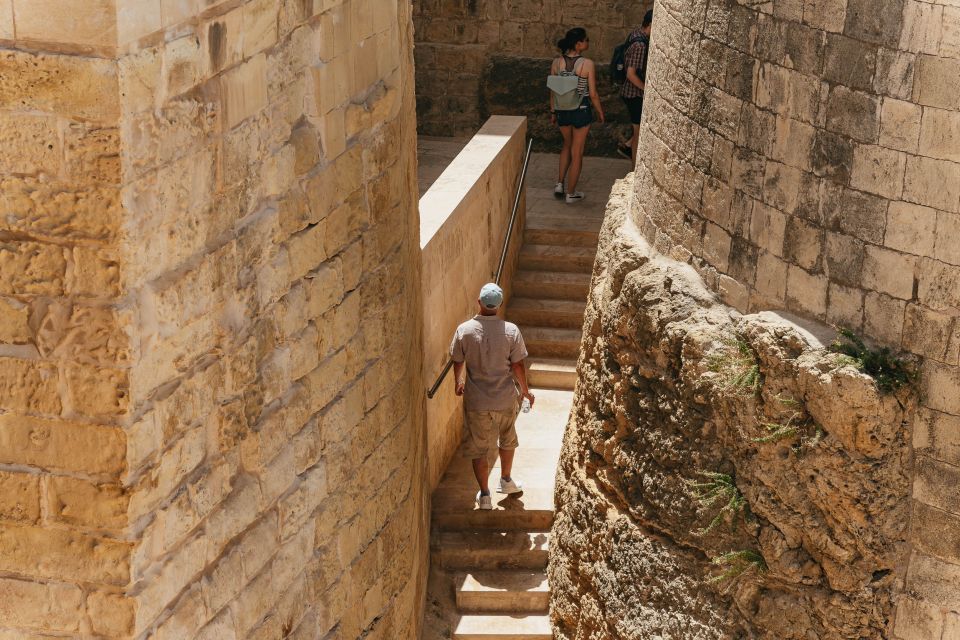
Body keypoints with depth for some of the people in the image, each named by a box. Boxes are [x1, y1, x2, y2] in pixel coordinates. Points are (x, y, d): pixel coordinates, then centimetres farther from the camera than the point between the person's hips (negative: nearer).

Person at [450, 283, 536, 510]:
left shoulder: (464, 330, -12)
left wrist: (459, 381, 23)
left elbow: (458, 362, 2)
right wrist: (525, 390, 11)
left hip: (476, 402, -1)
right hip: (505, 399, 1)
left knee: (478, 449, 11)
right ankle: (506, 481, 41)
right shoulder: (511, 331, -13)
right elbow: (517, 366, -7)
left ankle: (485, 495, 12)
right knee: (507, 440, 26)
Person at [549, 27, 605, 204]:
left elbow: (553, 91, 1)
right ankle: (571, 193, 18)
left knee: (567, 145, 28)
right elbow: (593, 94, -13)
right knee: (577, 153, 10)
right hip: (581, 111, -4)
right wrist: (600, 112, 3)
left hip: (562, 110, 4)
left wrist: (553, 111, 15)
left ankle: (560, 184, 25)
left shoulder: (557, 63, -7)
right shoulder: (587, 64, -18)